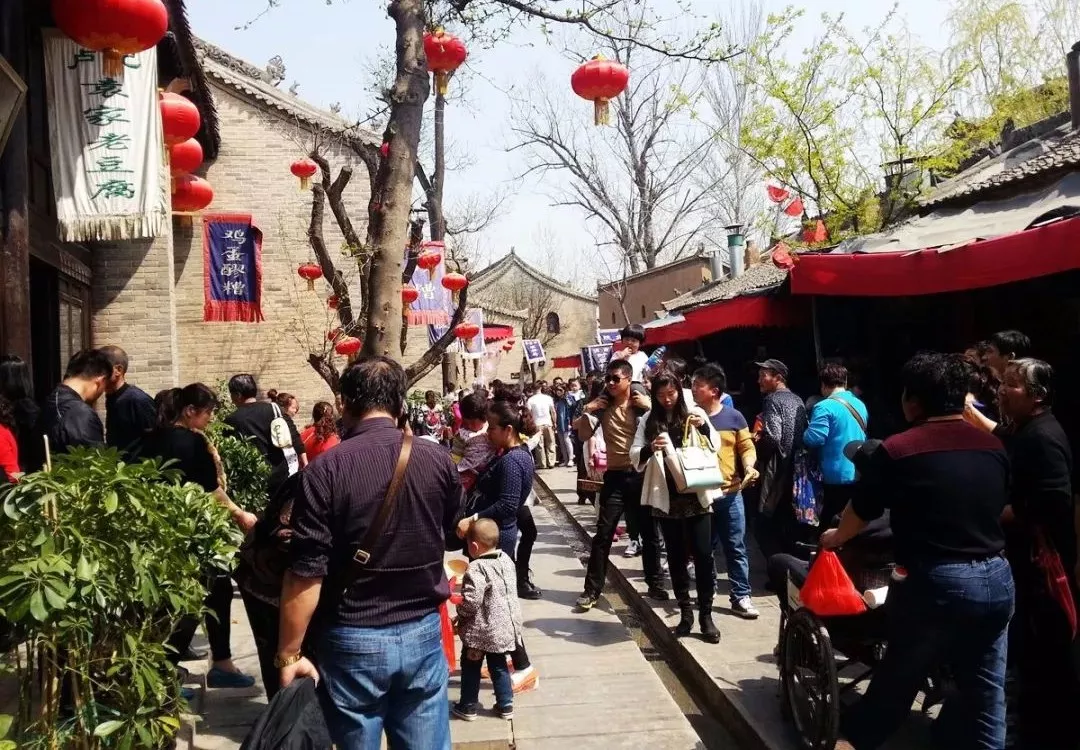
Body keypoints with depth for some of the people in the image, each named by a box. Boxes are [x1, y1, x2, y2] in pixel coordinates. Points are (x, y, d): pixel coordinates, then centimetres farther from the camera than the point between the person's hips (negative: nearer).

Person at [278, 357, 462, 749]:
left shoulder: (326, 469, -14)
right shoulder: (439, 461, -5)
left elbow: (306, 574, -15)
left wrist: (289, 653, -5)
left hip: (354, 639, -2)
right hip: (423, 632, 3)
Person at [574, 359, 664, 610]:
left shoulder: (644, 403, 0)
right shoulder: (602, 405, 4)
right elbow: (583, 434, 0)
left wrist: (651, 407, -18)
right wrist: (588, 411, -12)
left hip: (642, 475, 0)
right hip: (615, 477, 0)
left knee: (649, 533, 11)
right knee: (603, 534, -1)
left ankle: (655, 584, 26)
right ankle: (592, 590, 7)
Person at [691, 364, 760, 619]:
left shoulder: (734, 417, 0)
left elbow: (746, 447, 3)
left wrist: (749, 466, -15)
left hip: (730, 493, -1)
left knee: (736, 547, 3)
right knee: (704, 548, 12)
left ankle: (741, 597, 11)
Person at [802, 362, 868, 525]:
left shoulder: (825, 407, -15)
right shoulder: (860, 404, 11)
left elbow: (813, 439, -22)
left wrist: (804, 433, -2)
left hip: (837, 477, -7)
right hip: (859, 475, 7)